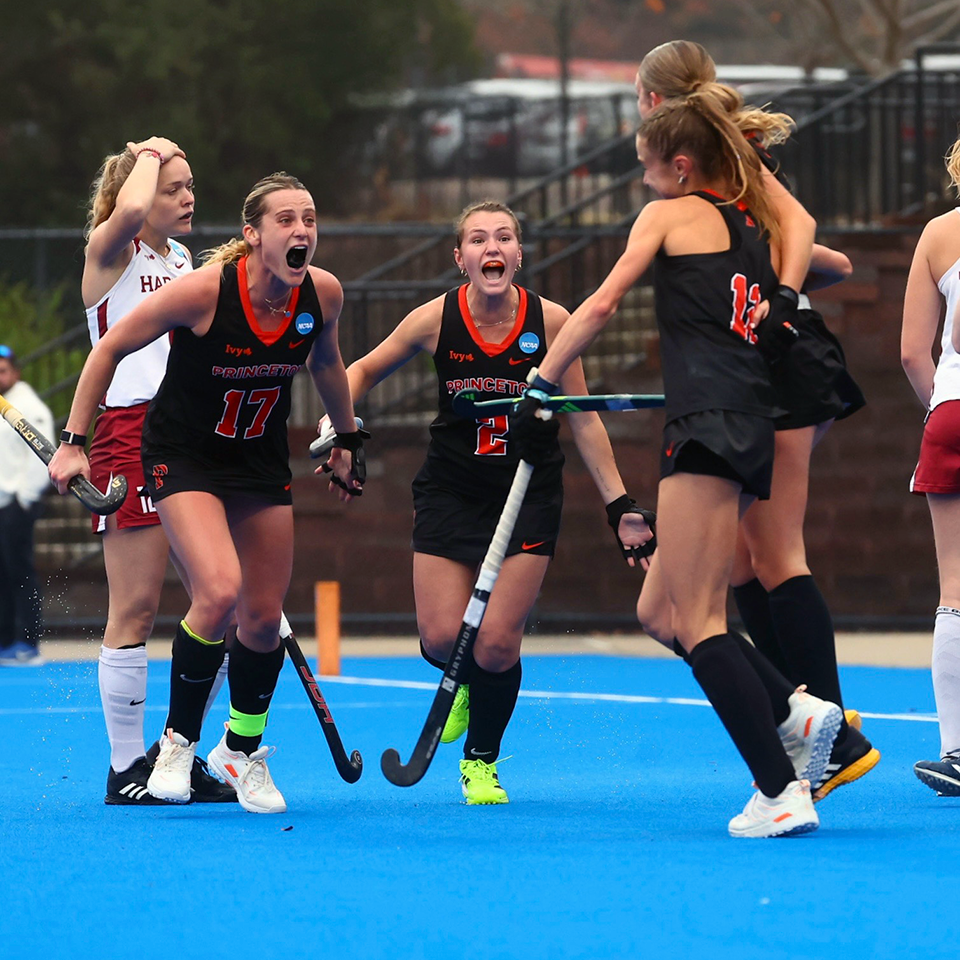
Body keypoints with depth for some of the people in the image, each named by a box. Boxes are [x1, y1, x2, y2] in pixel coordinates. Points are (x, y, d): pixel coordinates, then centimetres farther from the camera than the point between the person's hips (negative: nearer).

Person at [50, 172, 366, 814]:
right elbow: (110, 350, -13)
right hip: (185, 454, -5)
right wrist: (73, 443, -12)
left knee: (265, 617, 7)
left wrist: (347, 442, 22)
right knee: (220, 592, -25)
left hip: (262, 460, 5)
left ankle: (242, 751, 32)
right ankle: (179, 739, -4)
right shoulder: (203, 291, -26)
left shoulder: (323, 294, -13)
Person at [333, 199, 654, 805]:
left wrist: (619, 506, -4)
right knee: (443, 639, -7)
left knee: (497, 644, -9)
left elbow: (584, 421, -2)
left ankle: (482, 761, 18)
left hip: (529, 494, -1)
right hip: (450, 492, 1)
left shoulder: (551, 322, -12)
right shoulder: (436, 320, -10)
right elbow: (365, 371, 8)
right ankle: (465, 682, 33)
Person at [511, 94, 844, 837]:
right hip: (756, 427, 8)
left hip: (709, 426, -8)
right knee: (660, 610, 14)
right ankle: (798, 712, 1)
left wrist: (538, 391, 2)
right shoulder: (761, 224, 21)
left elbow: (599, 307, -2)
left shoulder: (672, 215, 4)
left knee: (696, 621, -9)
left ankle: (782, 794, -17)